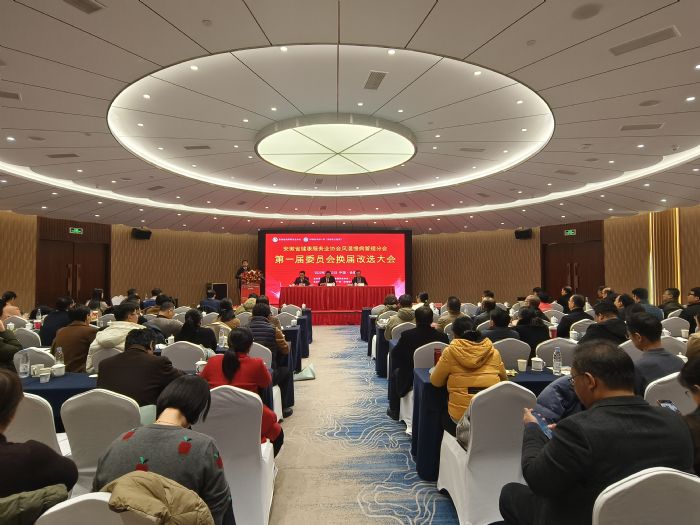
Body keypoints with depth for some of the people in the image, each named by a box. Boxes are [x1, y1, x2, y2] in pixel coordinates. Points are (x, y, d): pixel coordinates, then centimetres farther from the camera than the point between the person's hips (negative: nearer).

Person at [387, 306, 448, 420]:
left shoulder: (407, 335, -19)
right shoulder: (441, 335, -12)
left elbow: (394, 353, -6)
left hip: (410, 380, -4)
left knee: (395, 371, 28)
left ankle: (394, 411, 32)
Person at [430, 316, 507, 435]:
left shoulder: (450, 352, -4)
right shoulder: (494, 353, 4)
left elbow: (435, 381, 5)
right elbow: (504, 379, 18)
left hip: (460, 416, -3)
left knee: (444, 416, 28)